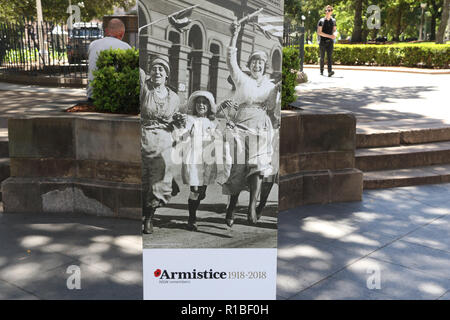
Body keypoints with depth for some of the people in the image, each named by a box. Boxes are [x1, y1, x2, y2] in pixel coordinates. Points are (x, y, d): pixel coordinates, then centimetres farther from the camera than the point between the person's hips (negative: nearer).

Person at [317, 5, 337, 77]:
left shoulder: (333, 20, 8)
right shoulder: (321, 21, -2)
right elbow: (319, 32, -10)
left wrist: (333, 35, 1)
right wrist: (329, 36, -16)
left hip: (330, 41, 1)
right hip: (322, 41, -1)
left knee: (330, 56, -14)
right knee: (322, 57, 8)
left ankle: (330, 71, -26)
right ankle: (321, 70, 26)